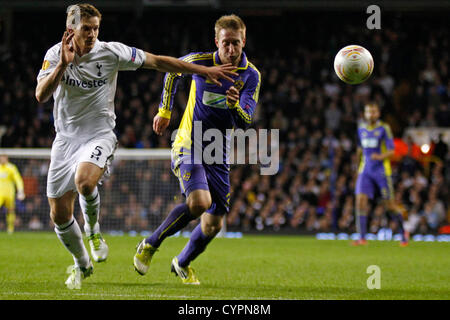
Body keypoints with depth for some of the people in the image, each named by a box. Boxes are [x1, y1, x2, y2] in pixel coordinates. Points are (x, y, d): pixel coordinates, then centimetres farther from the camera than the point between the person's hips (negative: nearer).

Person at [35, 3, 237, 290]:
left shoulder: (111, 52, -8)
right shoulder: (55, 54, -4)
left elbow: (157, 61, -3)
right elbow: (41, 95, -16)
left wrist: (204, 71, -5)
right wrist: (64, 64, -29)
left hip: (99, 135, -3)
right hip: (66, 138, 3)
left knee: (84, 181, -35)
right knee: (59, 215, 0)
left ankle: (93, 231, -4)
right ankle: (82, 264, 27)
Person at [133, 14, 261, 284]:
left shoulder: (251, 76, -7)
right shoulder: (200, 62, -10)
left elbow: (245, 122, -14)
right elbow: (173, 71, 13)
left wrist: (235, 104, -36)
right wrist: (165, 111, 20)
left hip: (218, 154, 4)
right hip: (189, 147, -4)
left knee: (214, 224, 7)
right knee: (199, 202, -29)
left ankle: (183, 263, 37)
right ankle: (150, 245, -8)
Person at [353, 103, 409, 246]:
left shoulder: (384, 128, -7)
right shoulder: (361, 128, 8)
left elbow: (391, 151, -11)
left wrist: (380, 157, -30)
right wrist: (359, 165, 27)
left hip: (382, 170, -4)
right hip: (365, 171, 4)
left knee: (389, 205, 1)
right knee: (361, 200, -13)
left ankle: (403, 233, 24)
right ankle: (362, 238, -12)